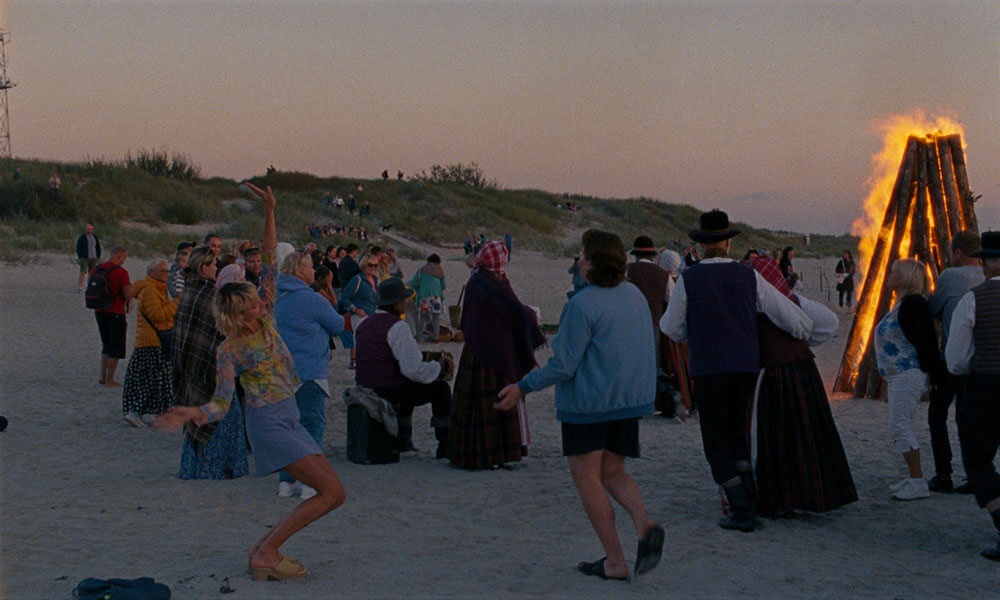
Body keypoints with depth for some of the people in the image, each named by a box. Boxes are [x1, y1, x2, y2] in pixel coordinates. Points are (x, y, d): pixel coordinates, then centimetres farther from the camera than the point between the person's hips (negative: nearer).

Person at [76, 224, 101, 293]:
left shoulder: (95, 237, 10)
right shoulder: (82, 237, -2)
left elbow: (98, 248, 16)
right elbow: (78, 248, -1)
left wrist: (98, 257, 9)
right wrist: (80, 258, -8)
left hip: (93, 258, 4)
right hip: (84, 258, -4)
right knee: (83, 273, -12)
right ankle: (79, 288, -12)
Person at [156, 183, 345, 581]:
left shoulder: (265, 319, 5)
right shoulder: (230, 351, -11)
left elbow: (270, 262, 3)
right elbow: (222, 402, -14)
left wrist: (269, 214, -3)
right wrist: (191, 414, -33)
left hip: (290, 421, 8)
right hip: (268, 424, -8)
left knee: (328, 492, 10)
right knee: (332, 492, -12)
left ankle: (262, 550, 11)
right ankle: (267, 552, -10)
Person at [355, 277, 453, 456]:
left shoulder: (363, 324, 9)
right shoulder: (398, 327, -18)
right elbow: (414, 370, -23)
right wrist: (440, 366, -6)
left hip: (366, 389, 9)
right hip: (389, 392, -9)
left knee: (409, 386, 37)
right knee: (441, 389, 7)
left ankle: (403, 440, 37)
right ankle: (445, 446, 9)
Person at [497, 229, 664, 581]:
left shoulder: (582, 305, -17)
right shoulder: (635, 295, 7)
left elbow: (563, 365, -16)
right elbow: (644, 351, 15)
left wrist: (523, 387, -7)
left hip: (589, 399, -7)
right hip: (629, 400, 8)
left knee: (587, 477, 4)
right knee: (612, 473, 18)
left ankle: (615, 561, 2)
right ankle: (644, 524, -9)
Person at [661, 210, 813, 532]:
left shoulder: (689, 279, -5)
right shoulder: (748, 276, 2)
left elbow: (672, 328, 3)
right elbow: (786, 312, 6)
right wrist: (807, 331, 26)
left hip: (708, 370, -4)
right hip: (746, 368, 4)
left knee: (717, 444, 5)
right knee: (735, 431, 23)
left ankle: (741, 511, 0)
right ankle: (749, 498, 16)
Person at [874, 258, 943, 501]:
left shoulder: (912, 304, -15)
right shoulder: (901, 304, 17)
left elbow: (925, 341, -19)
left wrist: (931, 373, -17)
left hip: (909, 374, -11)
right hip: (898, 375, 11)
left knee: (900, 425, -12)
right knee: (900, 426, 13)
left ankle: (918, 483, -10)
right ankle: (912, 478, 18)